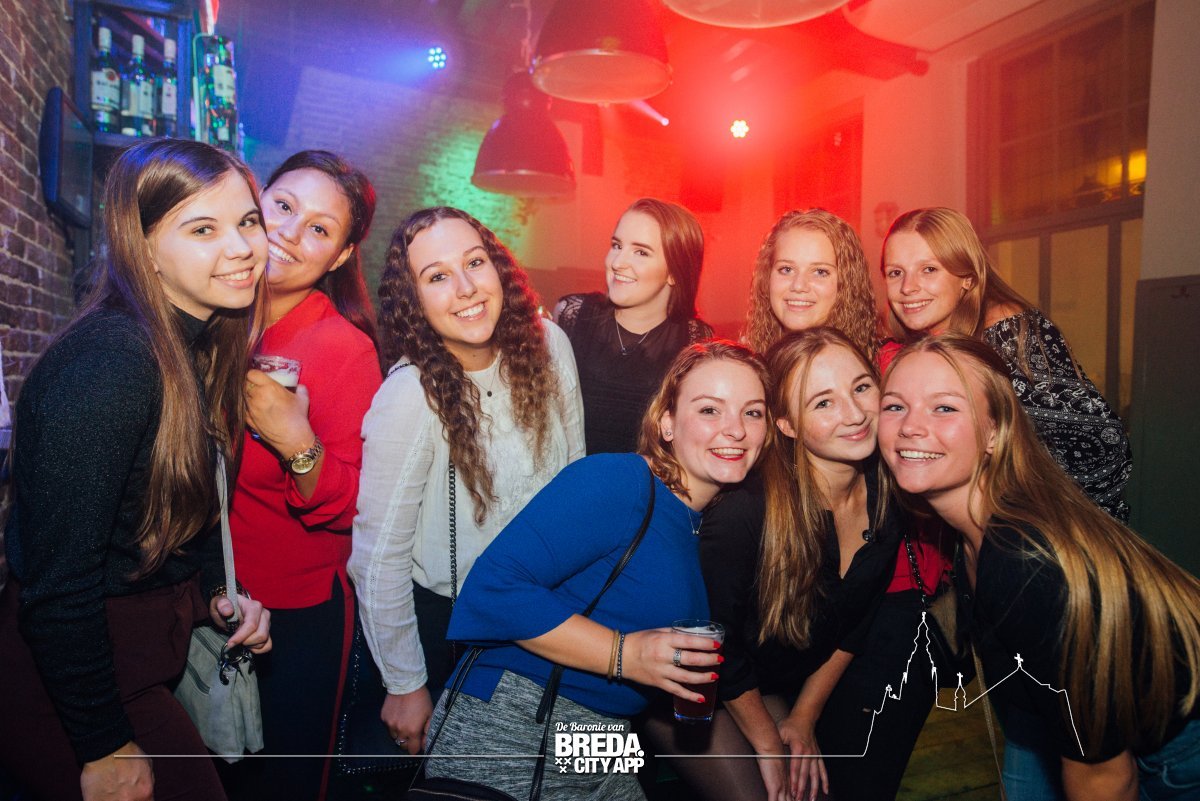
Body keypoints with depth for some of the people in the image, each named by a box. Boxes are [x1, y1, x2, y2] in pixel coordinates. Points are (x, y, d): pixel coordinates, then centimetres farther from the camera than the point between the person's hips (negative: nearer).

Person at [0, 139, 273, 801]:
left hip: (149, 649, 8)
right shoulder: (108, 364, -27)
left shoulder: (200, 347, 1)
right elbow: (57, 579, -25)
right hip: (68, 670, -8)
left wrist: (217, 590, 0)